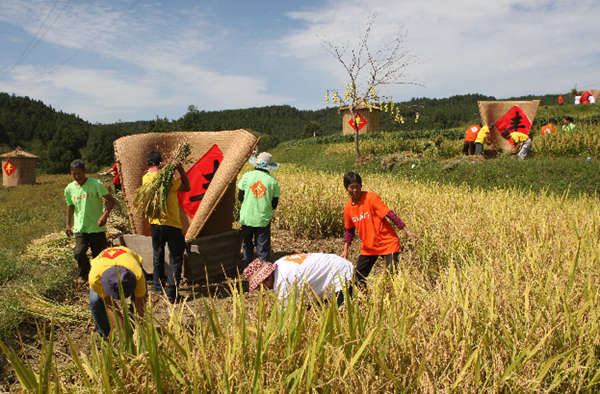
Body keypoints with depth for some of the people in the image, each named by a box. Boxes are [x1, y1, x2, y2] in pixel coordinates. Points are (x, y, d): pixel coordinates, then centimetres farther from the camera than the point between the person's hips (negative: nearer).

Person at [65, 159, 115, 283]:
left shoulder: (96, 184, -9)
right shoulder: (69, 189, 4)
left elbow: (110, 200, -8)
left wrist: (105, 215, -24)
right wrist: (68, 224, 18)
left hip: (97, 228, -2)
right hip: (80, 228, 2)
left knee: (99, 256, 4)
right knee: (79, 252, -17)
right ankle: (84, 274, 12)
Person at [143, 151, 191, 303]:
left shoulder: (146, 178, 2)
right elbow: (187, 187, -7)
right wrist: (181, 169, -6)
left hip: (155, 223, 6)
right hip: (171, 223, -6)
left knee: (158, 255, 22)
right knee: (175, 257, 1)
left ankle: (158, 285, 33)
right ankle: (172, 292, 0)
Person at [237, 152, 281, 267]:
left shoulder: (247, 176, -4)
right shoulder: (272, 180, -5)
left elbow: (240, 197, 2)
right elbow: (274, 204, 0)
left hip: (247, 218, 1)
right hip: (264, 219, -1)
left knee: (247, 245, 17)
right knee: (263, 248, 9)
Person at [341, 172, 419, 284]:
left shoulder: (371, 198, -16)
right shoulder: (348, 207, 0)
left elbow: (390, 214, -19)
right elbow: (349, 230, 12)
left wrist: (407, 231, -24)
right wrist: (345, 250, 5)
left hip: (388, 244, -5)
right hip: (368, 247, 6)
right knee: (358, 278, 9)